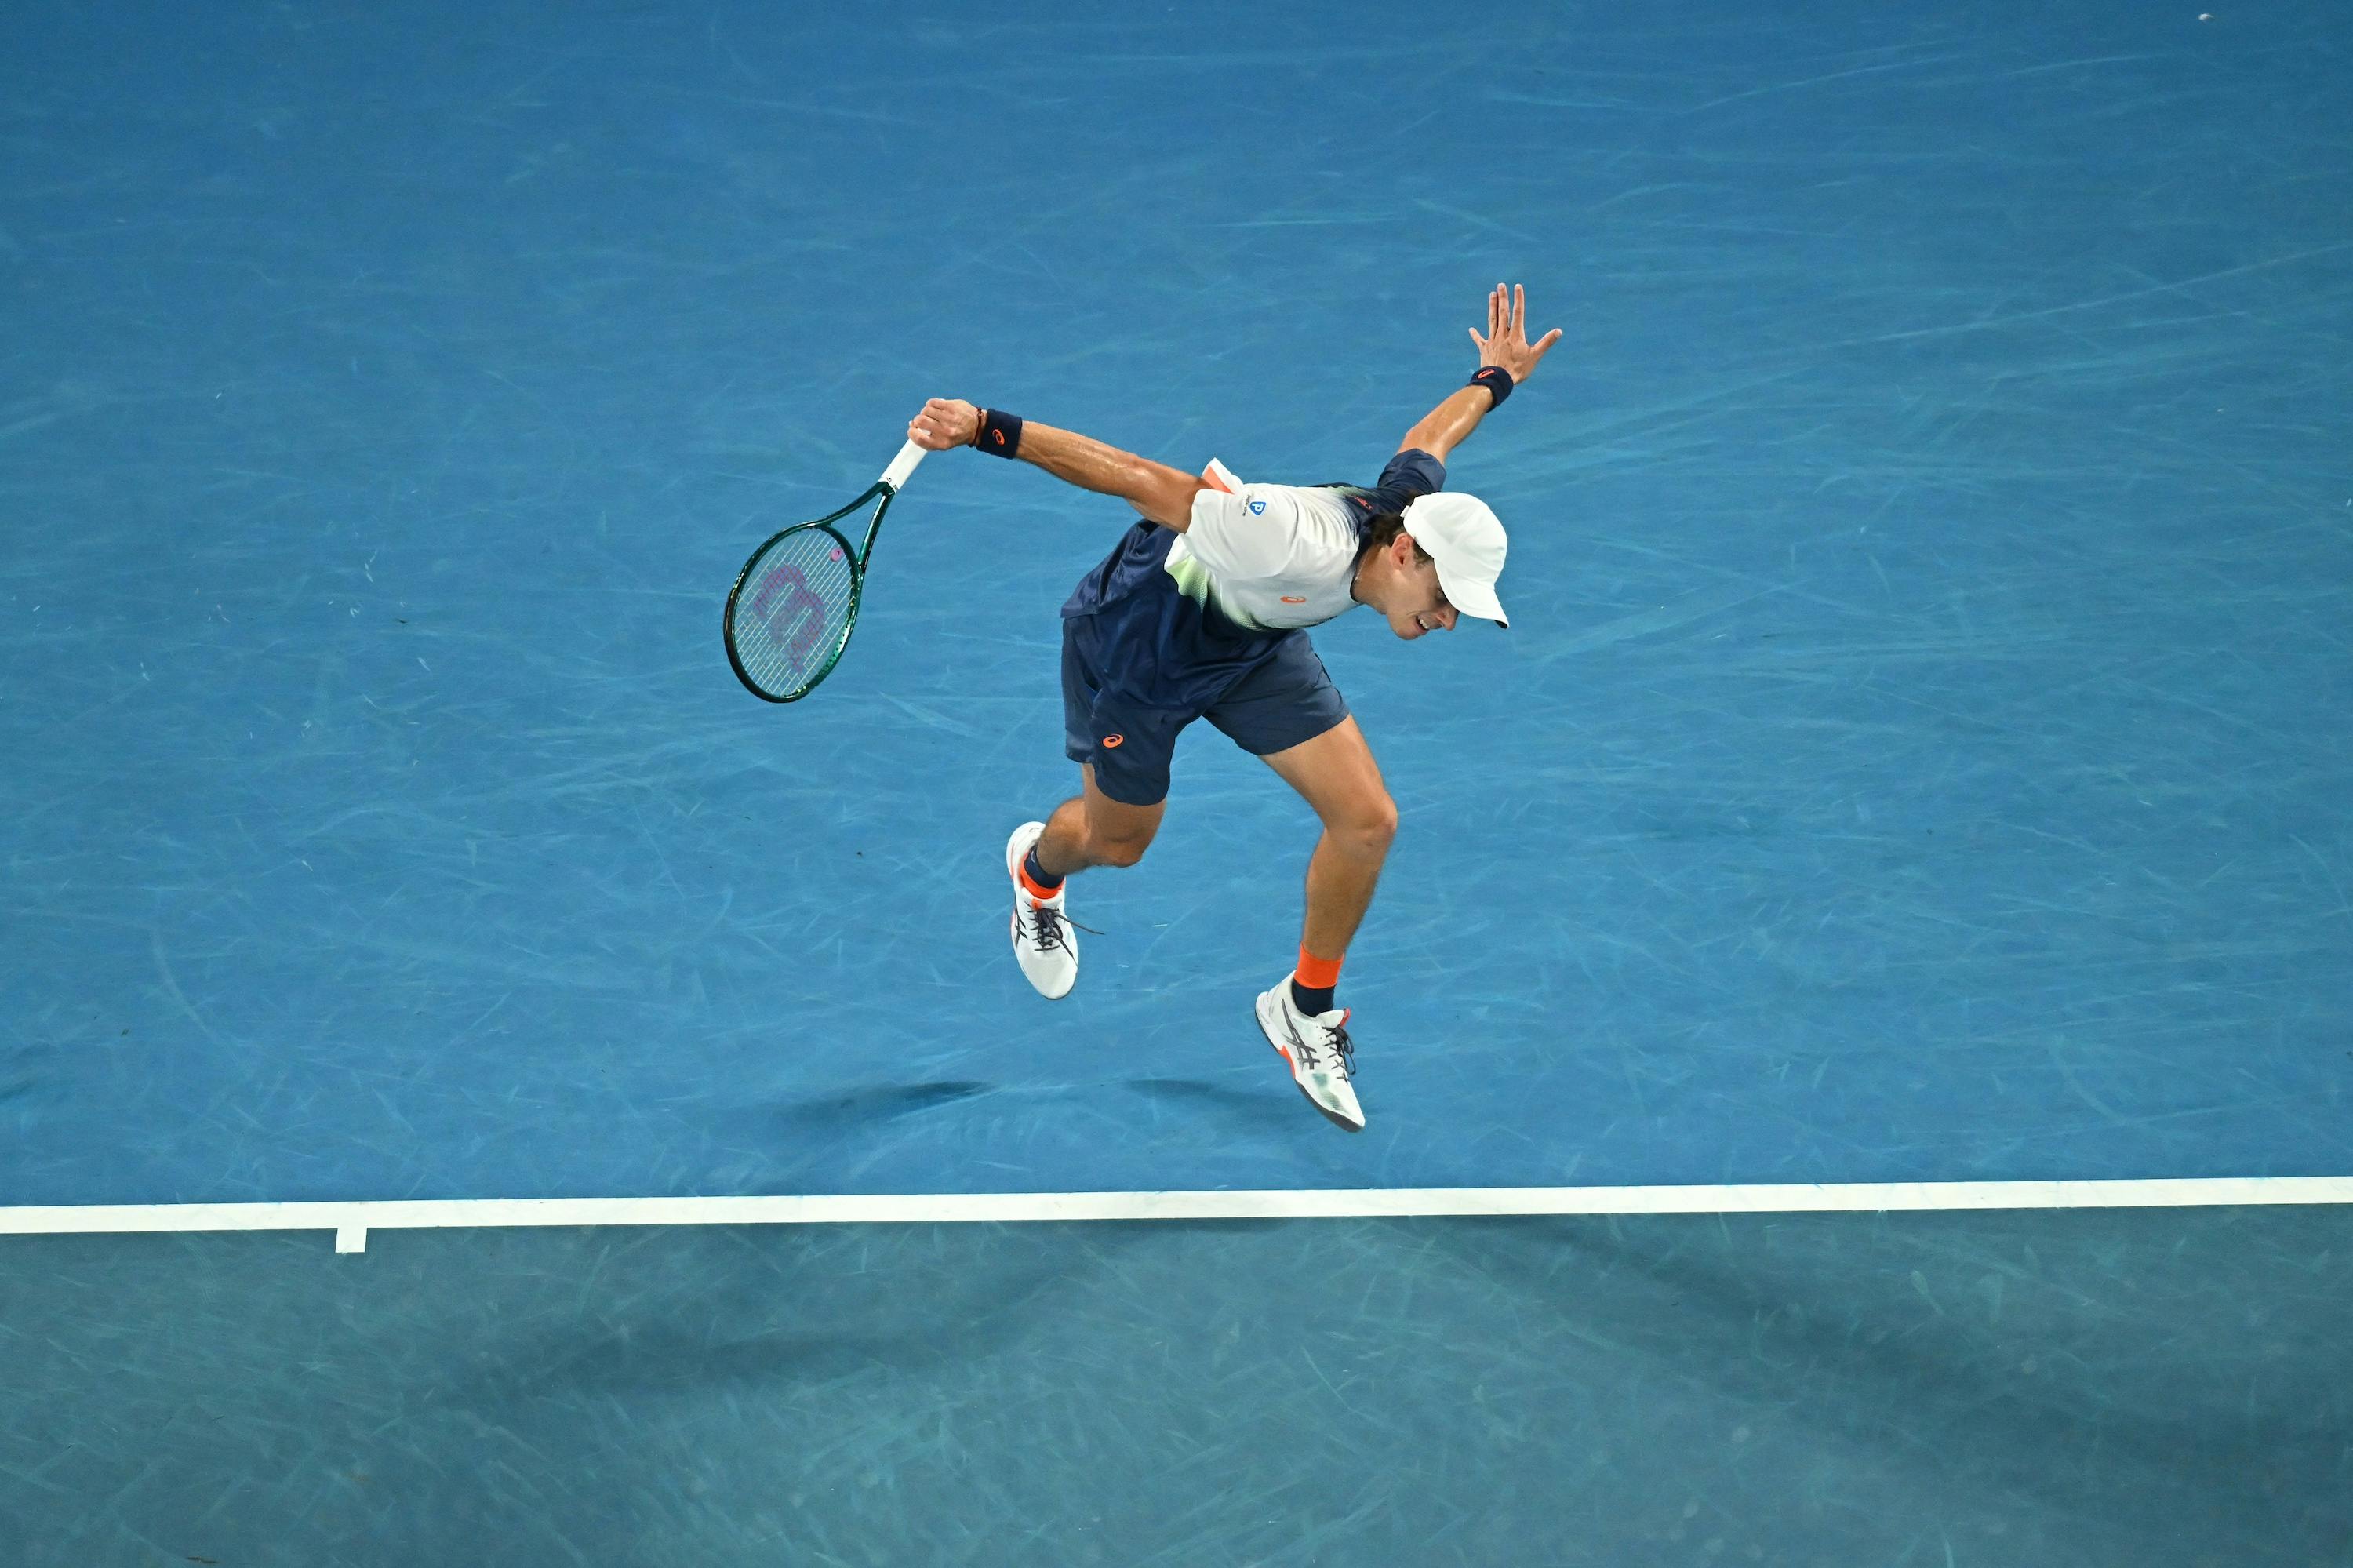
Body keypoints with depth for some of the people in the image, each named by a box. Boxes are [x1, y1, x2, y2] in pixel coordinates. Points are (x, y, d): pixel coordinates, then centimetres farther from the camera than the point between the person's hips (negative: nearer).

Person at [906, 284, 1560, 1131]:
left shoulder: (1416, 512, -23)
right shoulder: (1300, 545, -45)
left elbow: (1428, 435, 2)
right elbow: (1138, 478, -40)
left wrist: (1493, 380, 23)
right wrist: (989, 430, -40)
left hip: (1250, 643, 6)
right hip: (1136, 639, -6)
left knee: (1366, 820, -7)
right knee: (1117, 841, 18)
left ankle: (1306, 1009, 17)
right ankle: (1037, 866, 58)